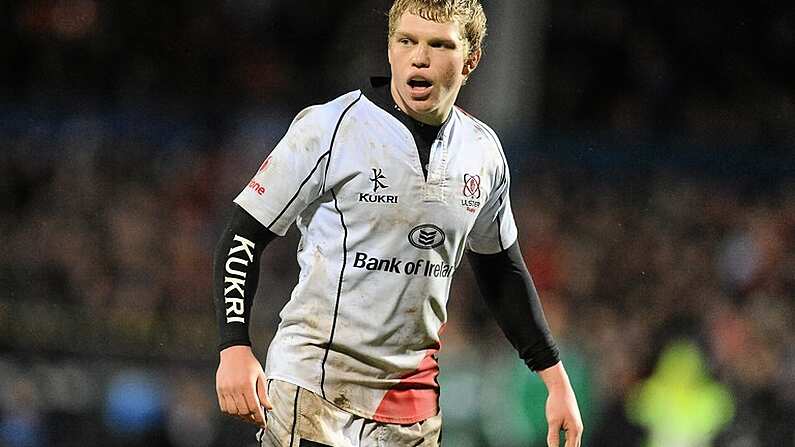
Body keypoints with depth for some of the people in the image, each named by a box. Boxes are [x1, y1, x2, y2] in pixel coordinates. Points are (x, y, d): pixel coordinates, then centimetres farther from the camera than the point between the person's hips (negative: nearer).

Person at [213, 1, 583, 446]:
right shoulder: (329, 127, -9)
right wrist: (235, 348, -18)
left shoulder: (483, 152, 6)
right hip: (312, 388, -4)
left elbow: (502, 269, 21)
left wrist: (555, 376, 19)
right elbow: (243, 238, -6)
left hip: (414, 403, 4)